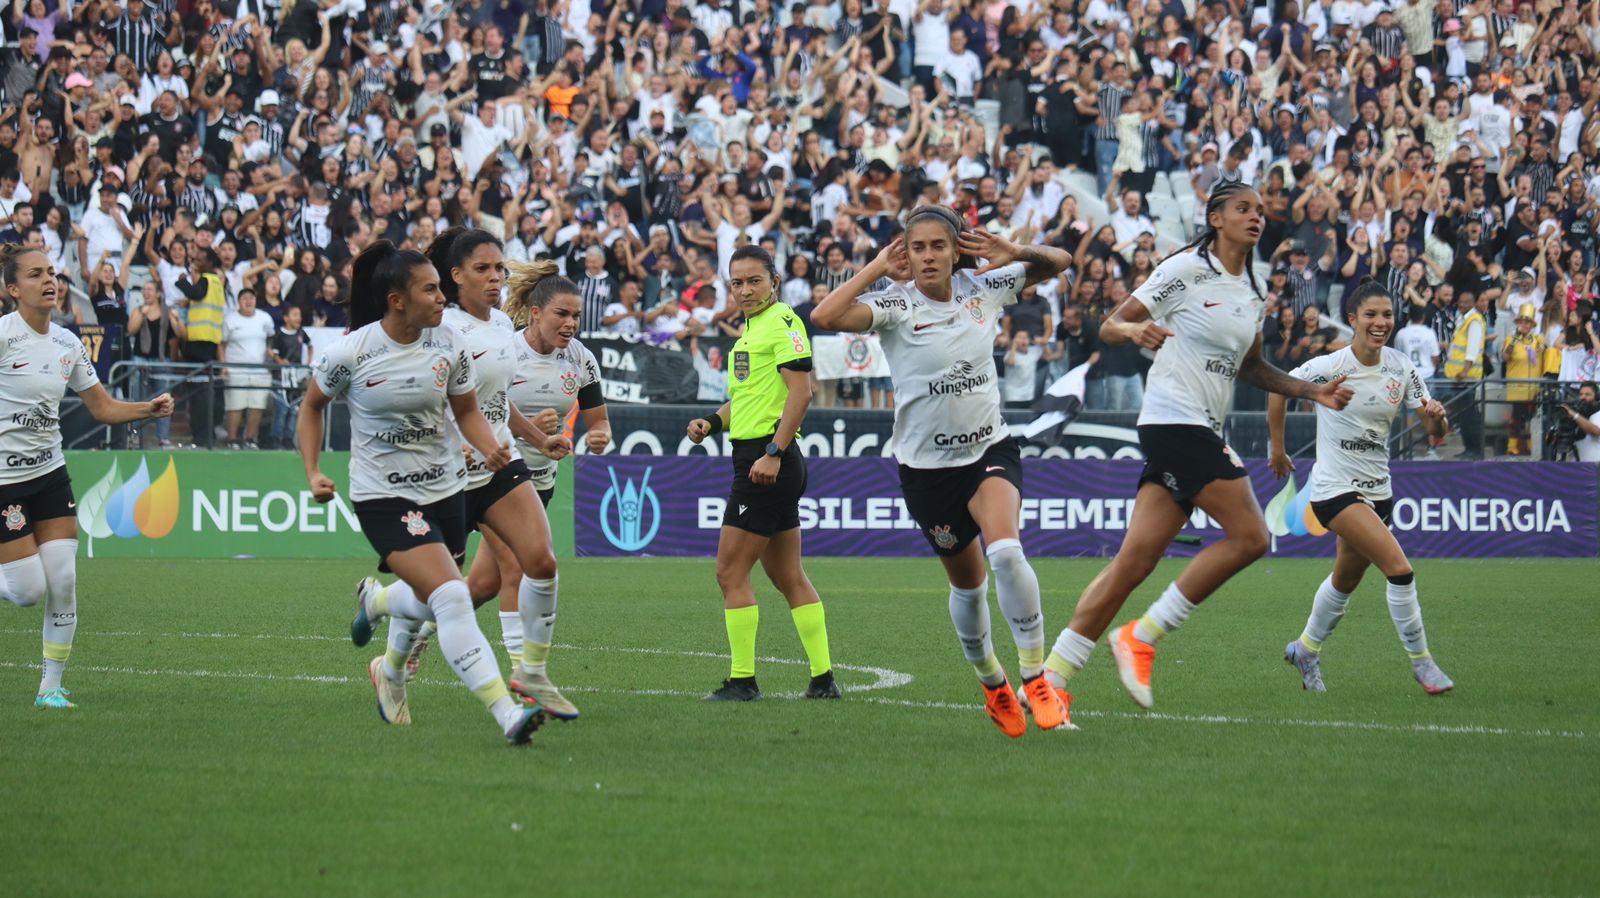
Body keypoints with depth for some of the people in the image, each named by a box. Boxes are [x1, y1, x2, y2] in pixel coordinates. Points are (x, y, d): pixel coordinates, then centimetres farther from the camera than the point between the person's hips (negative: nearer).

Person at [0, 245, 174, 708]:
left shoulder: (67, 343, 6)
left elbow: (103, 407, 13)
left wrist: (151, 408, -3)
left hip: (50, 474, 6)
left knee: (63, 583, -3)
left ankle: (51, 686, 10)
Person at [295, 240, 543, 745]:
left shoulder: (449, 346, -5)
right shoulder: (351, 353, -14)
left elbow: (466, 409, 10)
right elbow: (312, 405, 4)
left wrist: (490, 448, -10)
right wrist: (313, 473, -5)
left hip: (444, 489, 5)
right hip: (383, 496, -5)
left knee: (430, 604, 17)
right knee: (450, 598, -21)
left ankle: (377, 600, 54)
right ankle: (505, 713, -26)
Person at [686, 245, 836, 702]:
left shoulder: (783, 321, -11)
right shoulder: (752, 328, 18)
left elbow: (801, 391, -19)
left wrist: (773, 453, -23)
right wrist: (712, 422, 11)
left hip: (769, 463, -10)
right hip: (755, 458, 10)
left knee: (730, 572, -6)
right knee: (788, 576, 11)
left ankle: (743, 679, -2)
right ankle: (823, 678, 13)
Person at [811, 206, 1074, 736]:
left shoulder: (984, 288, -2)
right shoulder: (896, 306, -11)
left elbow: (1059, 262, 10)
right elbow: (824, 317, -29)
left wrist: (1012, 253, -10)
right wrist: (877, 270, -20)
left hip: (991, 449, 0)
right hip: (927, 465, 0)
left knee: (1005, 550, -27)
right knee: (968, 583, 11)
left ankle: (1035, 678, -18)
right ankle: (991, 684, 37)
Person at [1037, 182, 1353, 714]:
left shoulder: (1254, 293, 16)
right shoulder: (1187, 270, -6)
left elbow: (1249, 368, 30)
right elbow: (1109, 327, -6)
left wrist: (1311, 391, 20)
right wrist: (1132, 329, -28)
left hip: (1203, 431, 8)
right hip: (1174, 420, -8)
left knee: (1135, 561, 1)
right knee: (1249, 535, -14)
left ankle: (1051, 676, 1)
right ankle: (1142, 636, -7)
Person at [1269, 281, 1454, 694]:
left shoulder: (1402, 368, -3)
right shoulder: (1329, 367, -16)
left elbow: (1433, 430, -2)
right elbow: (1279, 388, 0)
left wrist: (1436, 417, -25)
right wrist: (1277, 448, 5)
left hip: (1377, 488, 6)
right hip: (1335, 487, -6)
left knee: (1346, 580, 20)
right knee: (1399, 568, -19)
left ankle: (1306, 650, 43)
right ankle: (1421, 661, -7)